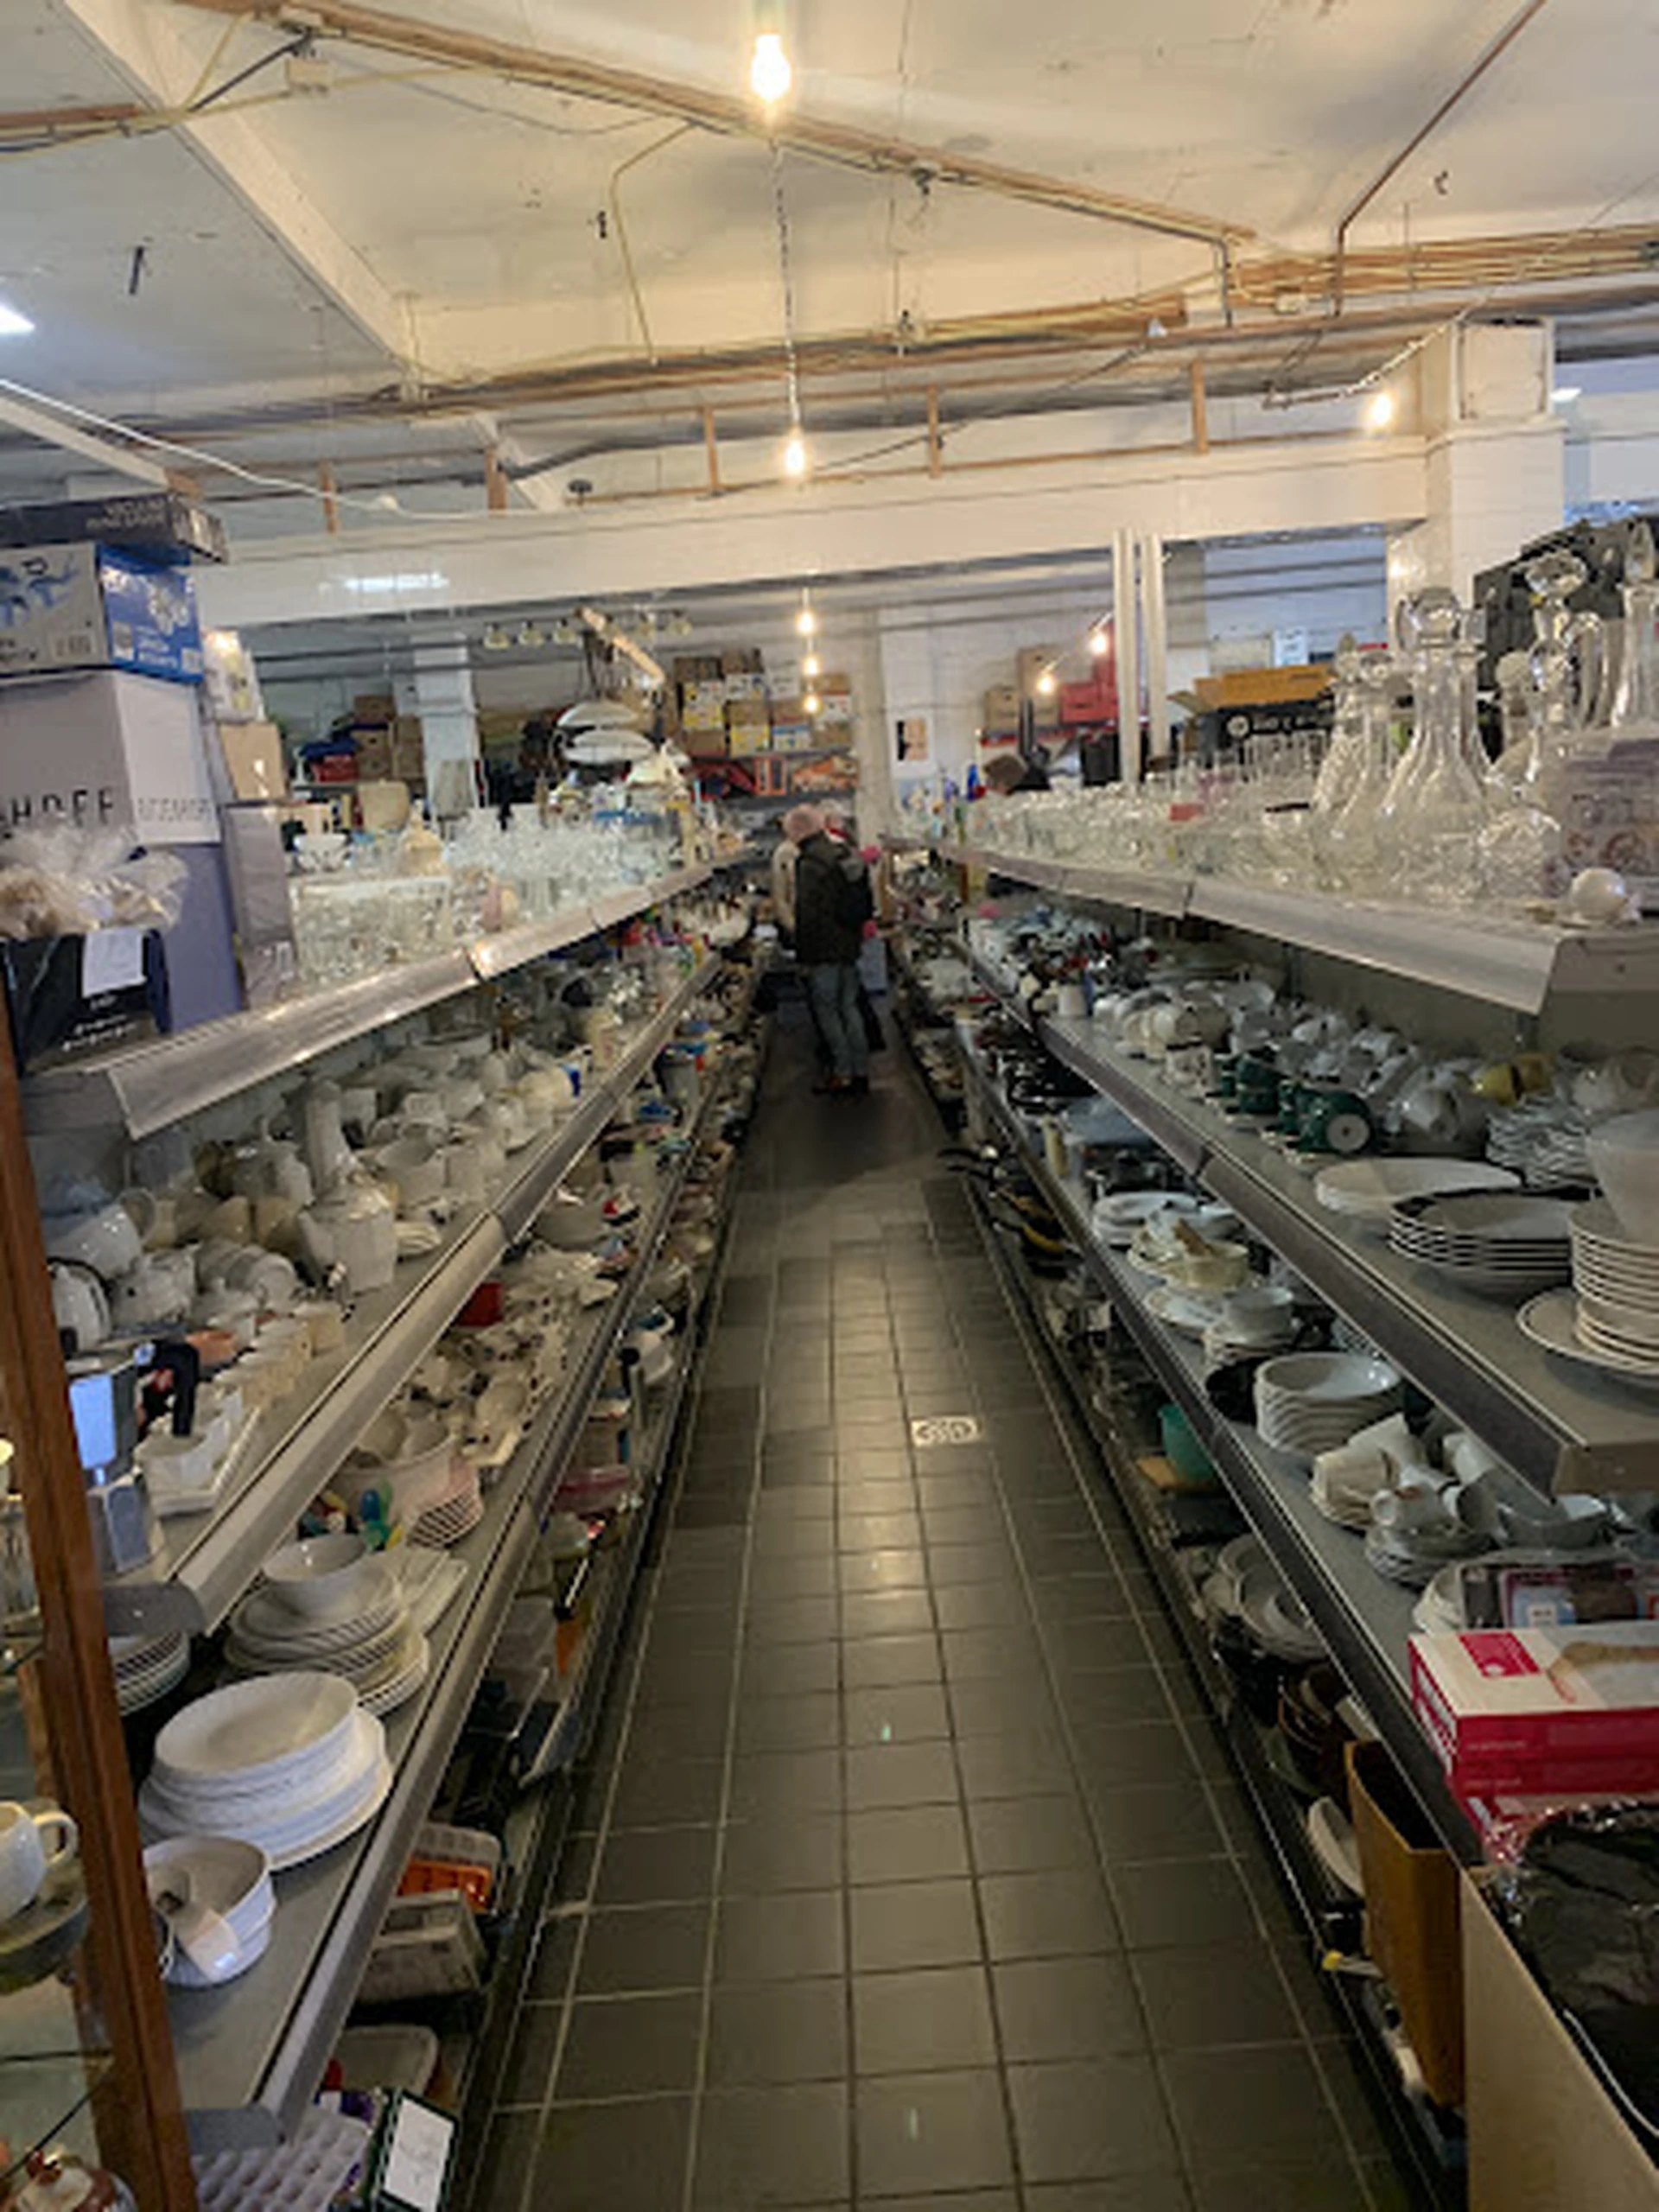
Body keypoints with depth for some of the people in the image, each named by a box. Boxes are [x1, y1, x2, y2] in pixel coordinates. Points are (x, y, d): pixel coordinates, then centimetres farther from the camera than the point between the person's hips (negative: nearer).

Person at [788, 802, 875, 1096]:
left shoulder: (810, 864, -17)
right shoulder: (849, 854, 9)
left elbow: (807, 915, -18)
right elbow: (867, 904, 16)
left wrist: (804, 957, -13)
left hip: (825, 950, -8)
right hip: (850, 945, 8)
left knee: (826, 1010, 2)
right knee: (848, 1007, 15)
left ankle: (843, 1073, 5)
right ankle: (861, 1071, 18)